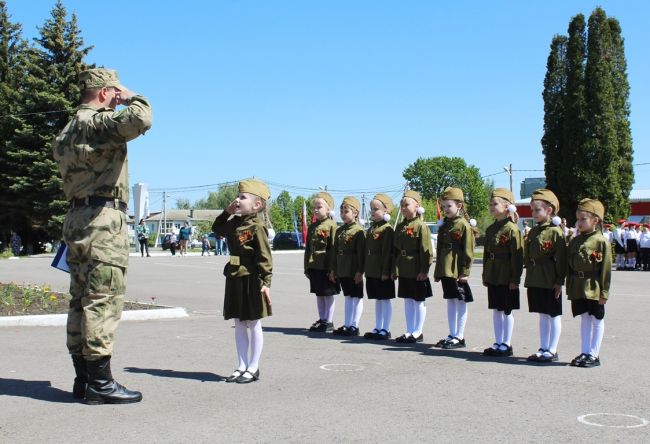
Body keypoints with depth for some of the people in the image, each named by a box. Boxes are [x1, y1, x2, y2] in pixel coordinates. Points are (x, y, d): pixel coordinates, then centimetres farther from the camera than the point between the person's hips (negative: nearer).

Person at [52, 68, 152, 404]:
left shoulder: (67, 131, 21)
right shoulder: (99, 121, -11)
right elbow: (140, 119, -28)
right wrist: (131, 98, -8)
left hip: (76, 218, 10)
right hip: (102, 219, -10)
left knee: (81, 301, 10)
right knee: (102, 302, -8)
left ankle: (83, 378, 15)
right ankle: (100, 383, -6)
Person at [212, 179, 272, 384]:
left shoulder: (257, 227, -13)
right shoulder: (235, 223, 10)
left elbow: (265, 257, -16)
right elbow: (217, 229, 29)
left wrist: (265, 282, -20)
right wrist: (227, 212, 14)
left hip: (251, 280, -8)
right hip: (235, 279, 8)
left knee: (253, 325, 3)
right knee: (239, 325, 13)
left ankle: (253, 368, 13)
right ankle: (243, 366, 22)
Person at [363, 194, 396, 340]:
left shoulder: (387, 229, -12)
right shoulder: (371, 228, 14)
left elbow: (387, 252, -17)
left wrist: (385, 271, -19)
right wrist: (364, 269, 15)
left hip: (383, 272, -8)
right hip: (372, 272, 8)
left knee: (386, 299, 1)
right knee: (377, 299, 14)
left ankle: (386, 330, 7)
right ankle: (377, 328, 21)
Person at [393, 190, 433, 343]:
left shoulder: (421, 226, -11)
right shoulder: (400, 227, 10)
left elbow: (426, 250, -14)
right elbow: (395, 249, 15)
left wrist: (424, 270, -17)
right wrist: (394, 269, 12)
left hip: (417, 272, -7)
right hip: (403, 272, 7)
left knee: (419, 301, 4)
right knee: (407, 301, 13)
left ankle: (418, 332, 12)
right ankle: (409, 332, 21)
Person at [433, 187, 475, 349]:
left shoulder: (464, 225, -9)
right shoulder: (444, 226, 13)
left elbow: (468, 251, -12)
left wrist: (465, 272, -16)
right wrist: (437, 271, 14)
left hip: (458, 272, -8)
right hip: (445, 271, 8)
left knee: (460, 303, 1)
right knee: (450, 302, 13)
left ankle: (459, 337, 7)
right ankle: (452, 335, 21)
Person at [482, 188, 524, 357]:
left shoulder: (512, 229, -12)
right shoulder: (490, 229, 11)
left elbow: (517, 256, -14)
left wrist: (515, 279, -16)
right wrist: (485, 275, 15)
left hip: (507, 278, -7)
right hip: (493, 277, 7)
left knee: (507, 311, 2)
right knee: (496, 310, 12)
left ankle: (506, 345, 12)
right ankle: (498, 343, 21)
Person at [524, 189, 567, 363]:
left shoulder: (556, 231, -11)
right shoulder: (533, 231, 12)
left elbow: (561, 258, -13)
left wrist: (559, 281, -15)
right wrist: (529, 278, 13)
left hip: (550, 282, -8)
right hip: (535, 280, 8)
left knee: (554, 315, 3)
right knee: (543, 315, 15)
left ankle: (552, 350, 9)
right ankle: (543, 348, 22)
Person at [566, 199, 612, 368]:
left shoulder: (602, 242, -10)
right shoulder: (575, 241, 8)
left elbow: (606, 269, -10)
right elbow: (569, 266, 11)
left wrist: (604, 292, -12)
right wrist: (569, 288, 9)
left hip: (593, 289, -6)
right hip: (577, 288, 6)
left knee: (596, 320, 5)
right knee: (584, 319, 14)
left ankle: (594, 355, 12)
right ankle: (584, 353, 21)